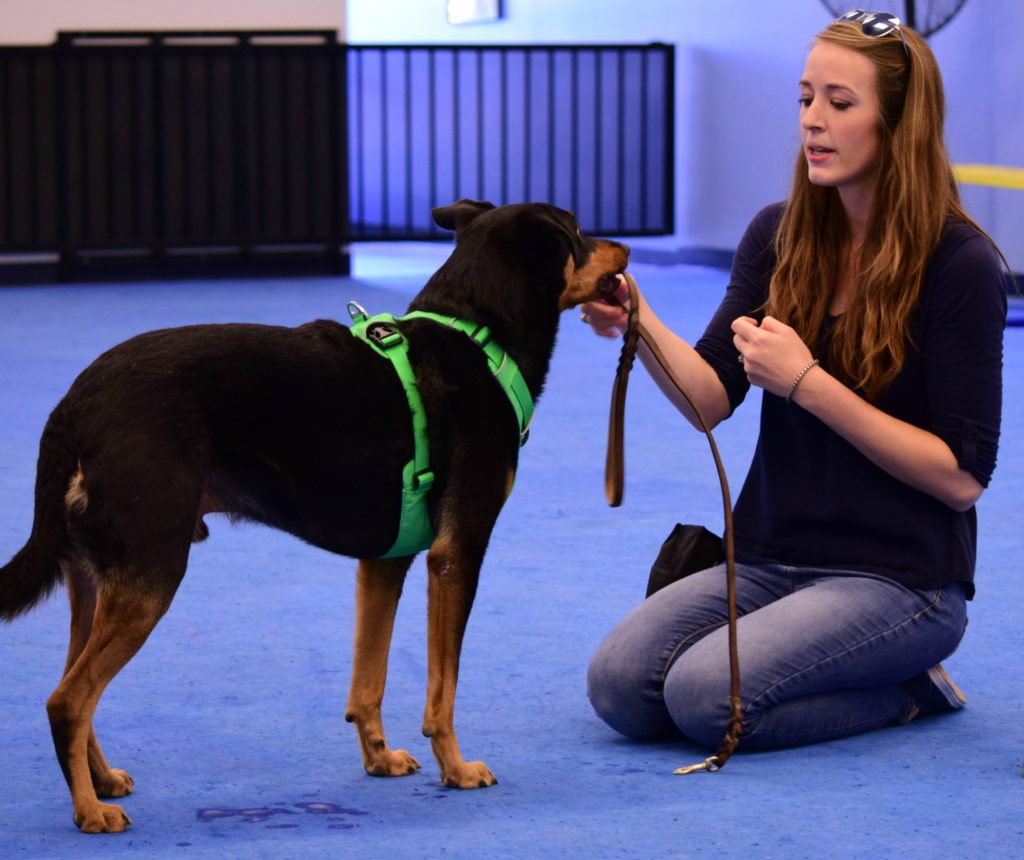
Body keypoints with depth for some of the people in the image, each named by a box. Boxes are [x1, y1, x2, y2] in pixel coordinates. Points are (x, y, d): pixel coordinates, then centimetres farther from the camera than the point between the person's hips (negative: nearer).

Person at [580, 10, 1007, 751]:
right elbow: (713, 396, -4)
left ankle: (908, 688, -1)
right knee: (619, 683, -18)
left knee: (706, 696, -27)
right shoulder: (780, 237, 4)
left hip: (898, 574, -5)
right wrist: (636, 322, -24)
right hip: (773, 558, 5)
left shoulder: (960, 264, -12)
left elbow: (963, 476, -14)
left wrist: (807, 383, -20)